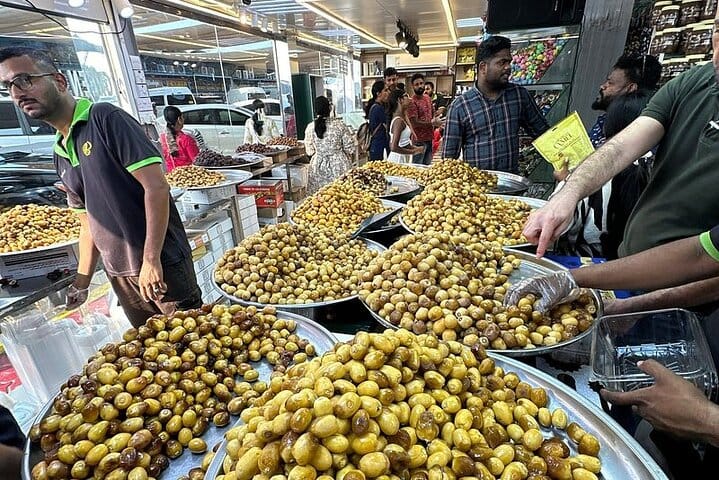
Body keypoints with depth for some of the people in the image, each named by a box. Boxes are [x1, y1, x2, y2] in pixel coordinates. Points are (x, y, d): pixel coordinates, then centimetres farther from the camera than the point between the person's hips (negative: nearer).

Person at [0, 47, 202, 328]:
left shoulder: (105, 119, -9)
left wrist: (151, 260, -20)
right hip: (118, 274, 8)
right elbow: (89, 223, 19)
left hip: (161, 264, -7)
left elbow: (156, 186, -18)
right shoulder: (60, 155, 14)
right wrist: (81, 282, 16)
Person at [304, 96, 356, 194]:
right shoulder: (339, 124, -9)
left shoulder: (310, 127, -4)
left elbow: (310, 151, 4)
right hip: (339, 164, -2)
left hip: (318, 165, 2)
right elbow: (350, 147, -4)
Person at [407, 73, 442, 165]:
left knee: (427, 165, 15)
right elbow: (414, 122, -18)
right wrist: (432, 123, -14)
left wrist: (435, 119, 2)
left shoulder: (427, 98, 11)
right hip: (419, 140, -8)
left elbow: (433, 113, 25)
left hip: (429, 138, 8)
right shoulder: (412, 102, -13)